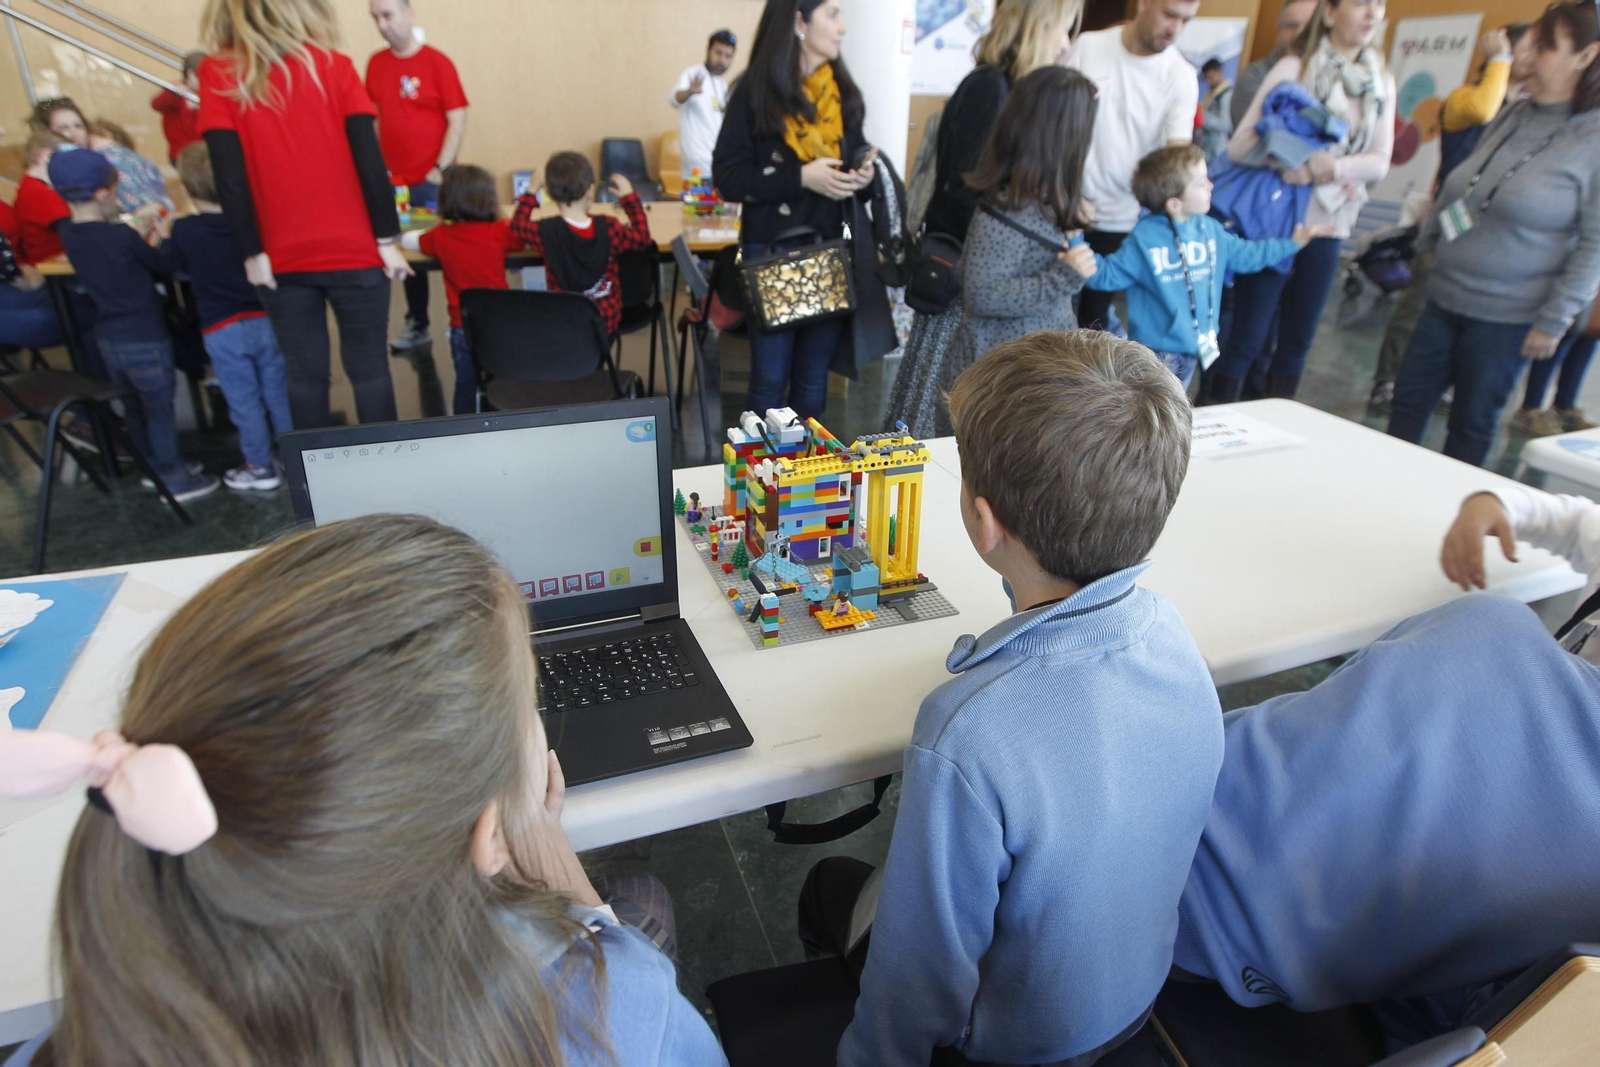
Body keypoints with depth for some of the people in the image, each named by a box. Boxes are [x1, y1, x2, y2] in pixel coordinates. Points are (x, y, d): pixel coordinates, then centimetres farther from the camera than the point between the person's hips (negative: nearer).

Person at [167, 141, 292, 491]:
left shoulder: (183, 230, -7)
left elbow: (175, 263, 11)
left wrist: (160, 239, 28)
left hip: (222, 331, -2)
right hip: (265, 321, 2)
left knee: (244, 401, 5)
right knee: (278, 393, 11)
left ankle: (260, 468, 12)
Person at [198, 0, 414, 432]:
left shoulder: (218, 75, 3)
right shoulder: (334, 65, 1)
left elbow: (228, 173, -4)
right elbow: (369, 158, -6)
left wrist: (251, 252, 0)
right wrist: (387, 238, -2)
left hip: (282, 257, 1)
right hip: (354, 251, -1)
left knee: (305, 375, 9)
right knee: (369, 369, 5)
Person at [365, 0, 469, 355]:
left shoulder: (437, 62, -6)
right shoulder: (376, 63, 7)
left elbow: (457, 120, -9)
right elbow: (373, 118, 14)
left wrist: (441, 170, -13)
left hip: (432, 180, -5)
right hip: (394, 179, 5)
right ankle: (417, 325, 23)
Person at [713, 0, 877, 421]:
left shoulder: (843, 90, 8)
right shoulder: (754, 92, -5)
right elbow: (729, 178, -9)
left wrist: (863, 170, -6)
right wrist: (802, 176, -20)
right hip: (772, 252, -4)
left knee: (814, 377, 10)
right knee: (770, 378, 1)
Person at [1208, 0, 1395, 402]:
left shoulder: (1381, 83, 10)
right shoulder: (1293, 67, -5)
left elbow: (1379, 161, 2)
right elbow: (1240, 145, -11)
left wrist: (1333, 167, -16)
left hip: (1328, 228, 6)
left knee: (1297, 341, 10)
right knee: (1246, 339, -5)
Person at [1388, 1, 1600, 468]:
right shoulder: (1514, 117, 6)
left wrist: (1553, 323, -15)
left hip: (1506, 319, -6)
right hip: (1444, 299, 6)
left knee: (1472, 424, 6)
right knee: (1408, 401, 10)